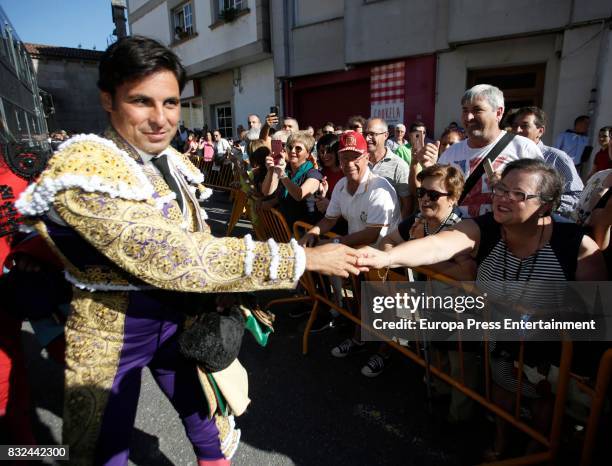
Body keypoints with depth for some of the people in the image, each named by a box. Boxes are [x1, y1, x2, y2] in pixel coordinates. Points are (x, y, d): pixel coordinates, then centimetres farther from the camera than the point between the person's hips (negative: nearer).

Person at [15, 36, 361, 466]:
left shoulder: (169, 162, -2)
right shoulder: (83, 170, -26)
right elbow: (173, 257, -35)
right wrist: (306, 258, -32)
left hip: (181, 319, 6)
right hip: (111, 331, -5)